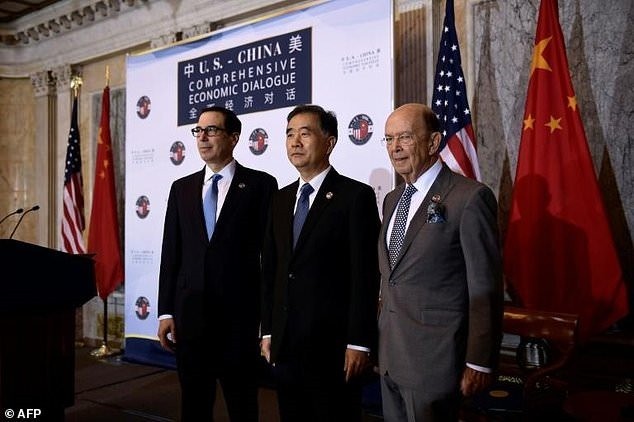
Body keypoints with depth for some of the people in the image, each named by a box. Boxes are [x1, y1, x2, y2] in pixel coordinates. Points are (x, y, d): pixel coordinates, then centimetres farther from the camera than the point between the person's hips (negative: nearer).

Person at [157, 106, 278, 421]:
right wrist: (166, 312, 4)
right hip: (190, 314, 4)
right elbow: (171, 253, 9)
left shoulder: (260, 184, -2)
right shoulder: (182, 188, 11)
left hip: (239, 315, -4)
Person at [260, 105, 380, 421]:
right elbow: (270, 270, 12)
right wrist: (267, 331, 9)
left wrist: (359, 342, -14)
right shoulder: (280, 199, 11)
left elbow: (365, 275, -11)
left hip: (331, 342, -5)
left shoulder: (356, 196, -7)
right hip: (284, 342, 6)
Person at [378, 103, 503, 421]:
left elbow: (485, 290, -13)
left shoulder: (470, 198, -13)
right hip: (389, 356, 7)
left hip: (432, 359, -7)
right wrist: (380, 346, 15)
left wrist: (479, 363, -12)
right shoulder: (392, 200, 11)